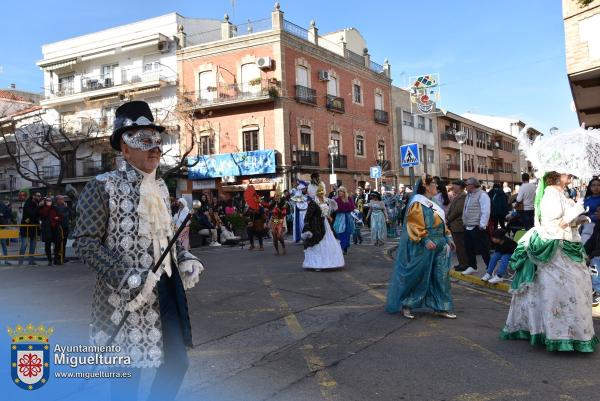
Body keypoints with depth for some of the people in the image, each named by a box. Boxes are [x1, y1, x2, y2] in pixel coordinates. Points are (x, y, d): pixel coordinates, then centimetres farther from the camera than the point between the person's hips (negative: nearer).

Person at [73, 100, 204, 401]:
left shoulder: (160, 186, 11)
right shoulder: (103, 187, -11)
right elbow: (84, 242, -15)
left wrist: (184, 259, 3)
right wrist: (127, 278, -23)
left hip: (168, 291, 7)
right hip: (128, 298, -7)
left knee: (176, 362, 16)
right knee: (128, 373, 7)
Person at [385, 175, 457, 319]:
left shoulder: (432, 203, 15)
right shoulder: (418, 203, -12)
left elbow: (441, 223, 21)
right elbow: (415, 224, -19)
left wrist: (448, 237, 14)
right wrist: (425, 239, -28)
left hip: (439, 246, 9)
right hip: (424, 248, -9)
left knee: (441, 277, 8)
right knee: (417, 277, 0)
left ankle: (440, 307, 15)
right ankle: (405, 305, 14)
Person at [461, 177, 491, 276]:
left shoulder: (482, 195, -12)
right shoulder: (469, 195, 16)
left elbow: (485, 212, -18)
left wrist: (482, 225, -20)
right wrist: (465, 222, 18)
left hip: (477, 227, -9)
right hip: (468, 227, 9)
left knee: (483, 249, -3)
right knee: (469, 248, 15)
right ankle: (472, 266, 28)